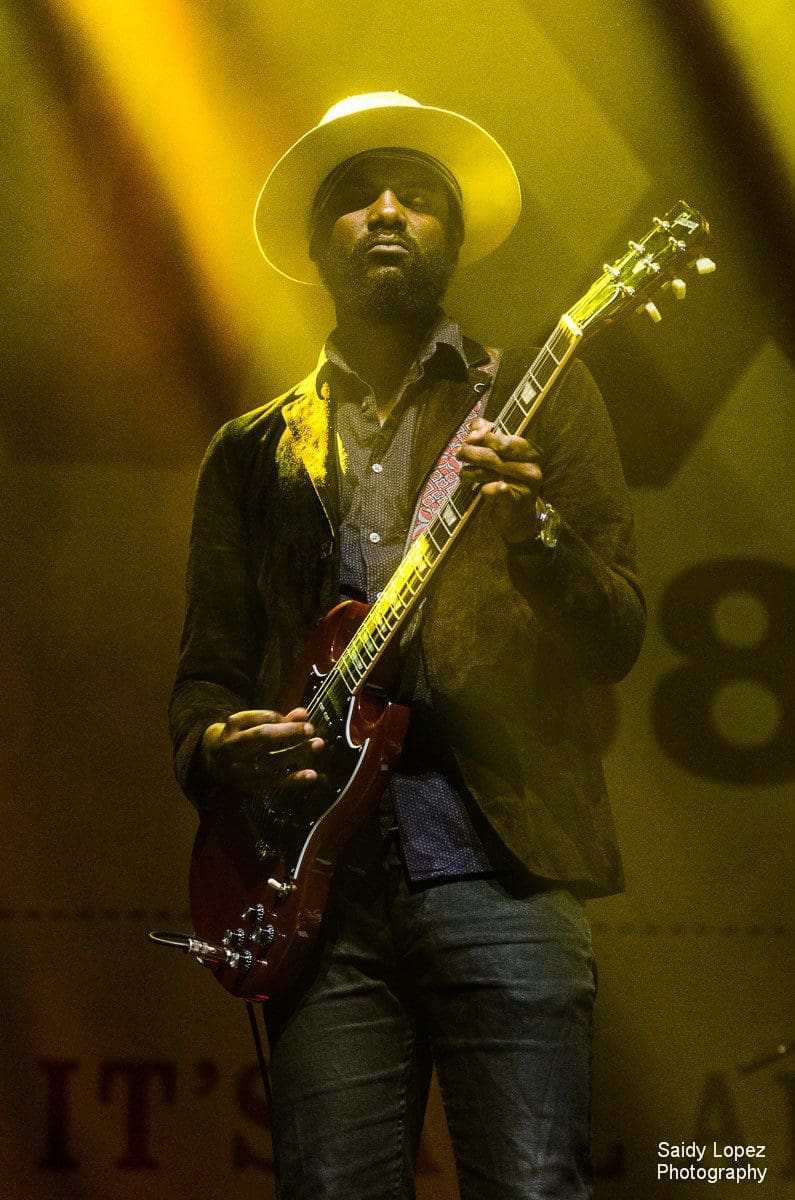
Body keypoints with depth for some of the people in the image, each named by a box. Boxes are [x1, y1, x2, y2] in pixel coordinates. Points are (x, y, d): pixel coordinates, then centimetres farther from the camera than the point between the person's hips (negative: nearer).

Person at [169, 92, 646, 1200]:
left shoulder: (540, 397, 12)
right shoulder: (251, 451, 20)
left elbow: (616, 642, 5)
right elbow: (207, 667, 20)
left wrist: (531, 530, -14)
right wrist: (216, 746, -2)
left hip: (501, 860, -2)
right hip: (321, 884, 2)